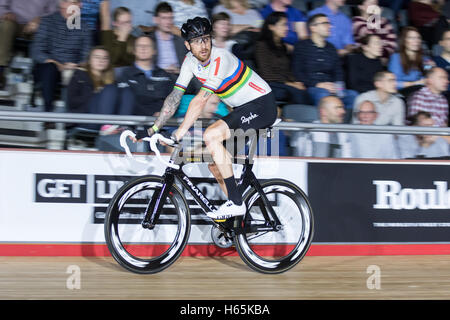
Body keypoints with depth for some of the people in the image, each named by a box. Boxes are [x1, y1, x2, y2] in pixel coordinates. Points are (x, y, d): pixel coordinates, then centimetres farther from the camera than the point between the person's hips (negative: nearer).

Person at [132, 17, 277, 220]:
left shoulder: (220, 58, -26)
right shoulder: (190, 61, -1)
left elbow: (201, 99, -32)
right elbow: (175, 96, 1)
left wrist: (180, 133, -35)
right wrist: (153, 129, -5)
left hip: (262, 105, -9)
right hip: (241, 109, 9)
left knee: (211, 135, -25)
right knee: (211, 157, 2)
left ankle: (236, 203, -22)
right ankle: (235, 205, 18)